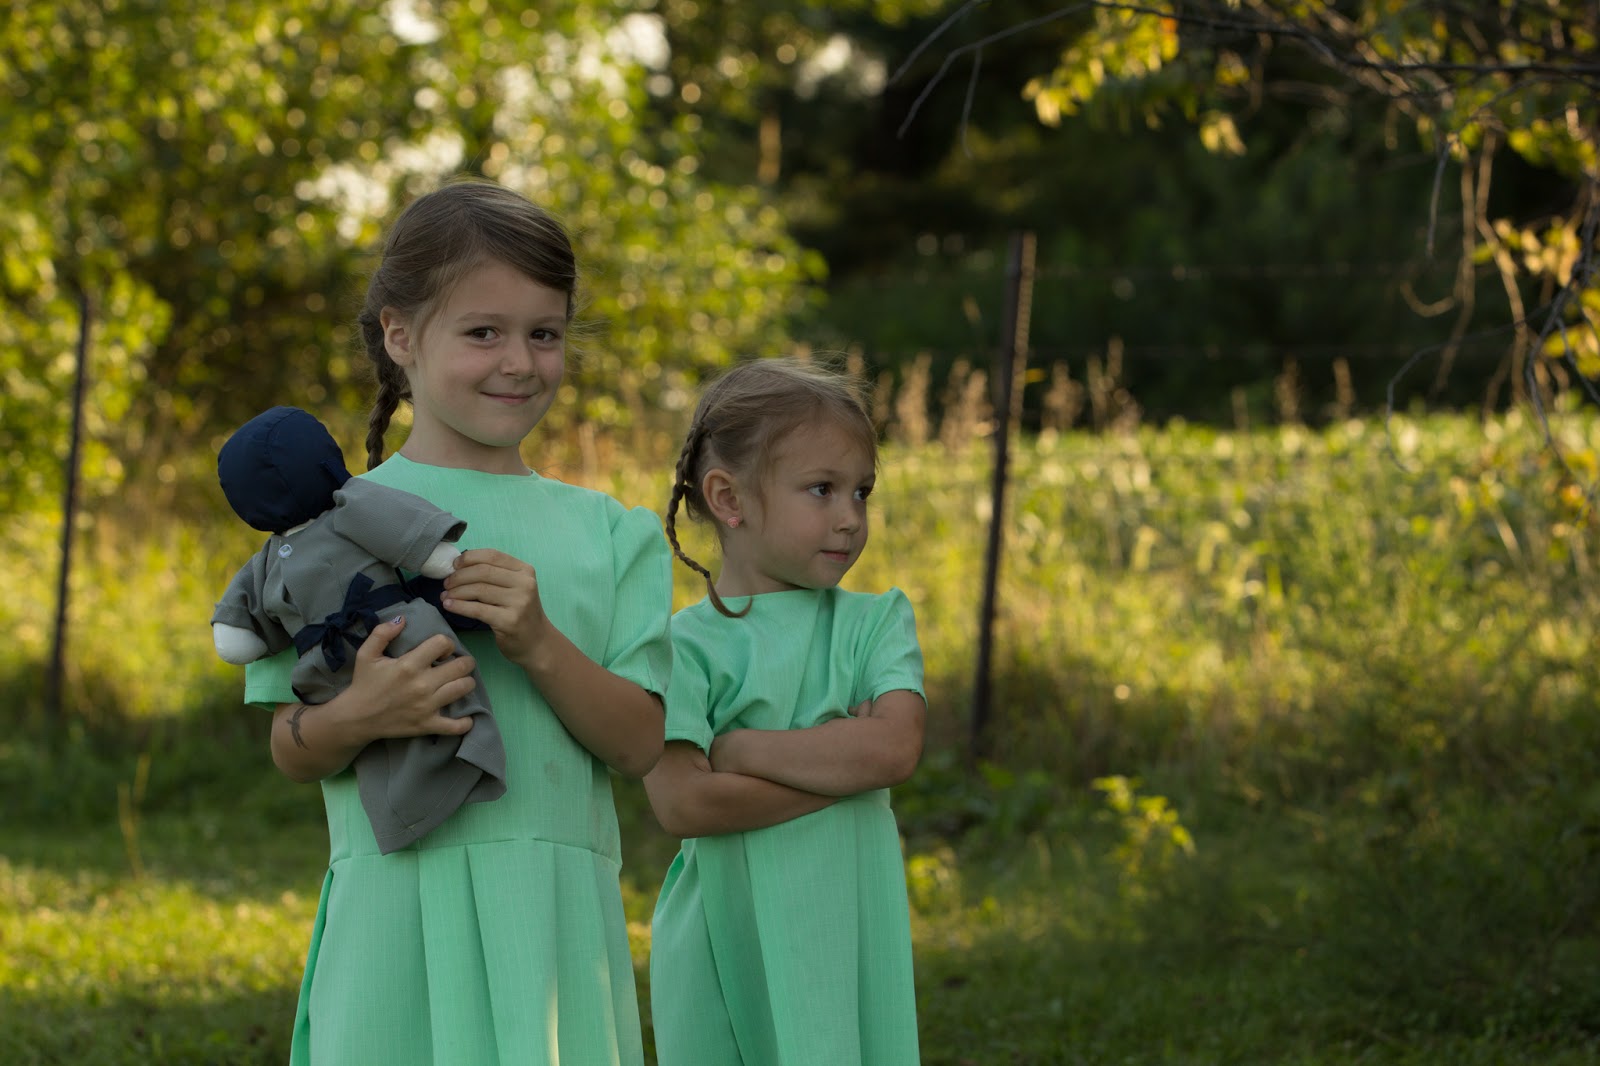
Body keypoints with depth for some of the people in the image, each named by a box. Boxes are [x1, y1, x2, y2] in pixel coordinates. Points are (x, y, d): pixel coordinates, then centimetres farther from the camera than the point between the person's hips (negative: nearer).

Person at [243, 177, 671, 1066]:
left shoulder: (607, 533, 11)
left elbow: (640, 744, 3)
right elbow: (292, 752, 2)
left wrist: (539, 642, -12)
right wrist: (357, 717, -19)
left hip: (560, 917, 3)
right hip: (402, 916, -2)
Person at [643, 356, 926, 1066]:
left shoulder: (877, 621, 7)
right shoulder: (683, 644, -2)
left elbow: (896, 748, -10)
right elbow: (681, 802, -15)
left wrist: (731, 748, -12)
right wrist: (844, 762, -13)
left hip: (849, 940, 2)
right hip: (727, 947, -2)